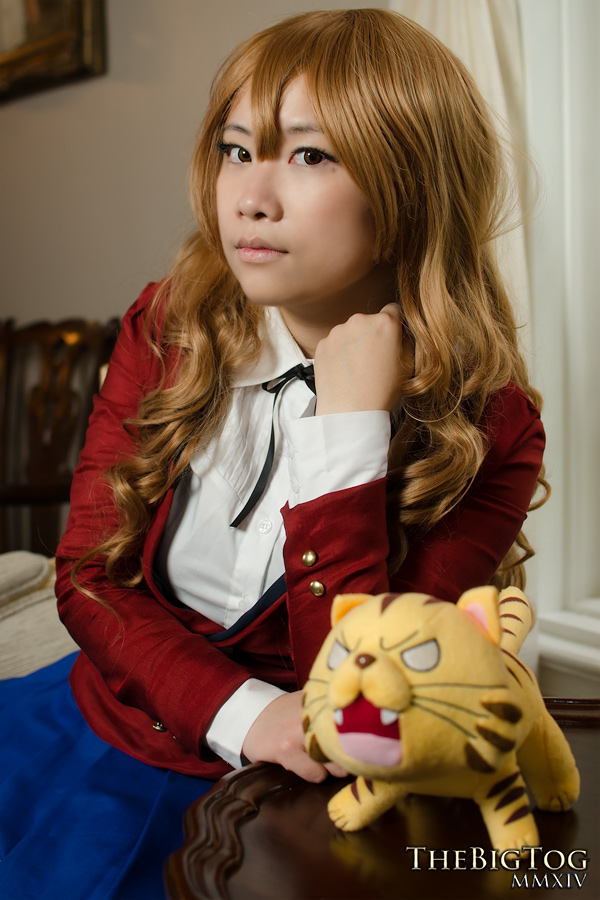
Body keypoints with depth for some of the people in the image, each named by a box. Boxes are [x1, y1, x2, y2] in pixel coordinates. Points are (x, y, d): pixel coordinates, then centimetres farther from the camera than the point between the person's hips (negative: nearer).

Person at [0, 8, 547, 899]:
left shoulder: (490, 430, -16)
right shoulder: (167, 330, -5)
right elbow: (89, 574, -4)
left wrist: (349, 429, -26)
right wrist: (239, 711, -19)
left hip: (260, 796, -3)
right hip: (102, 712, 4)